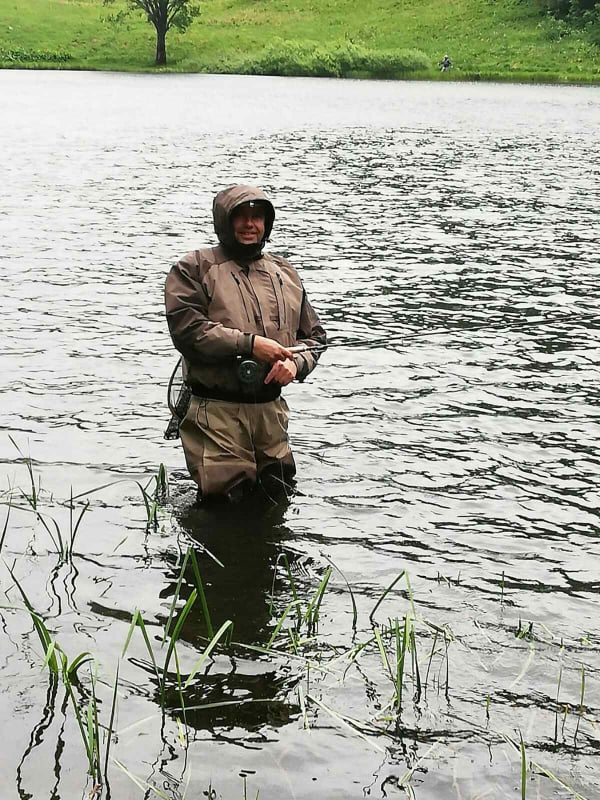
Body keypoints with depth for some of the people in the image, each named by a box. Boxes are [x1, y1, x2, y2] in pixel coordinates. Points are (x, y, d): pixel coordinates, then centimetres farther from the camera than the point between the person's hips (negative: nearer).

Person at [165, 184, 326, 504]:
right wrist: (249, 343, -19)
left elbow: (314, 335, 19)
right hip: (216, 414, -5)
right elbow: (186, 328, -14)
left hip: (271, 411, 5)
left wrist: (295, 362, -4)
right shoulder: (194, 268, 0)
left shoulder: (285, 273, 17)